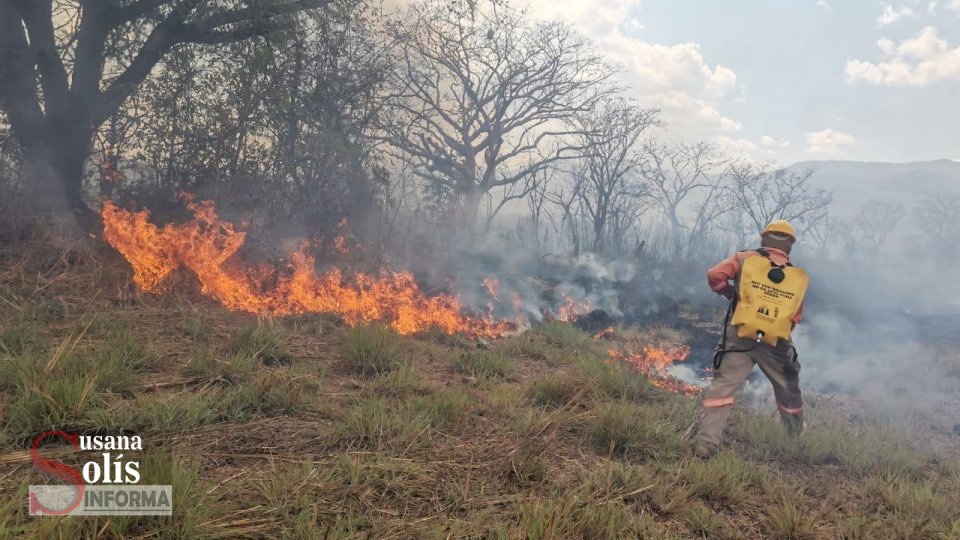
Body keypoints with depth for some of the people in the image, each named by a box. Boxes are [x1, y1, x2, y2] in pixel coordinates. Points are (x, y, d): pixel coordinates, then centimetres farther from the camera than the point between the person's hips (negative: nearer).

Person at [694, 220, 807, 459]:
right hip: (776, 343, 2)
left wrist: (731, 294, 8)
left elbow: (715, 276, -10)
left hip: (740, 337, -2)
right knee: (789, 392, 23)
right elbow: (796, 316, 8)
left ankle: (706, 443, -16)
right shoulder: (797, 276, 8)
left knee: (722, 387, -4)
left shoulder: (744, 258, 2)